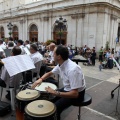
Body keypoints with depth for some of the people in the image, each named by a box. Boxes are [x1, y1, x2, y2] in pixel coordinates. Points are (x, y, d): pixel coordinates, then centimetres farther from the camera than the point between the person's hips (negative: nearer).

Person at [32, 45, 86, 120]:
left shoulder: (73, 69, -34)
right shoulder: (60, 65, -7)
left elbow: (74, 94, -34)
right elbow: (50, 73, 10)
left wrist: (55, 93, -36)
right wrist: (40, 79, -9)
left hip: (77, 93, -8)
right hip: (67, 89, 8)